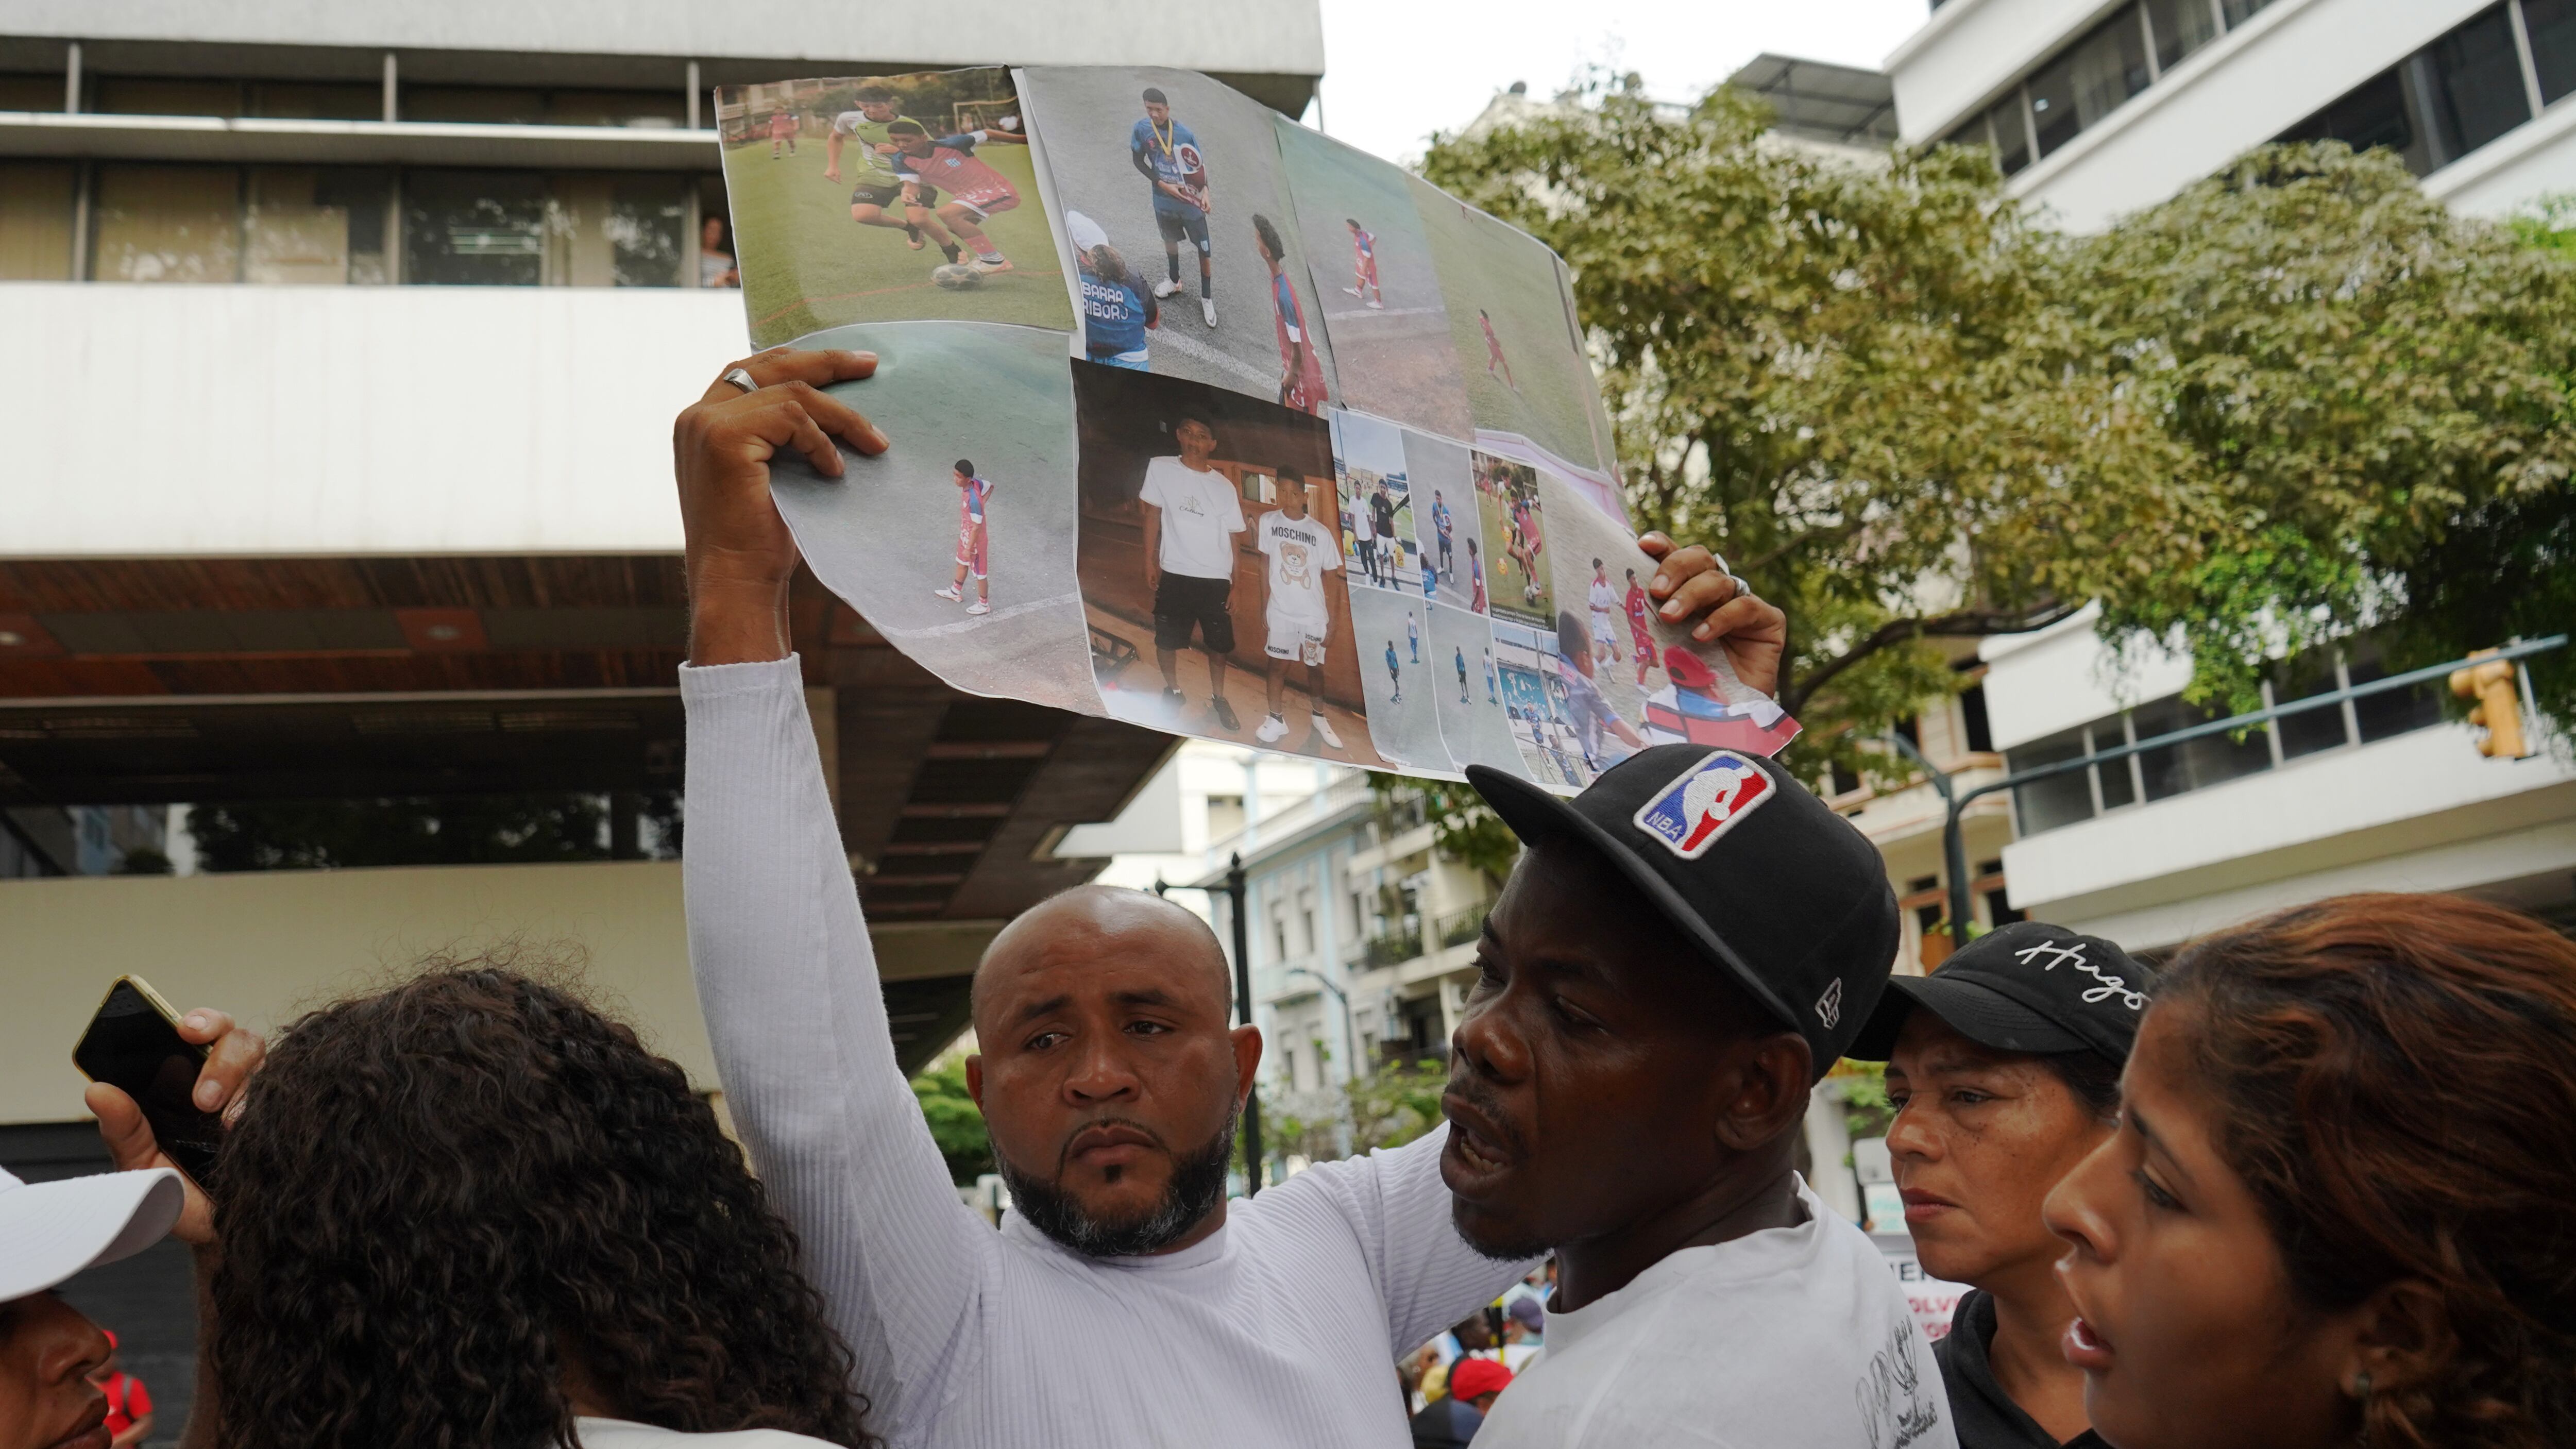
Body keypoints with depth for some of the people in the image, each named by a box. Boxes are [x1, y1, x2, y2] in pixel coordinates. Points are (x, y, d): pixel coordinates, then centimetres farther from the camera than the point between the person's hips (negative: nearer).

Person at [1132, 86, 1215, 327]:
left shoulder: (1184, 133, -14)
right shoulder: (1141, 130, -11)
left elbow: (1199, 165, -3)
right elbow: (1138, 162, -1)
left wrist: (1205, 191, -18)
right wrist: (1163, 185, -12)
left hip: (1191, 202, -2)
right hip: (1165, 200, 2)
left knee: (1204, 250, 0)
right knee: (1170, 241, 25)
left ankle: (1207, 298, 15)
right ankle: (1175, 281, 50)